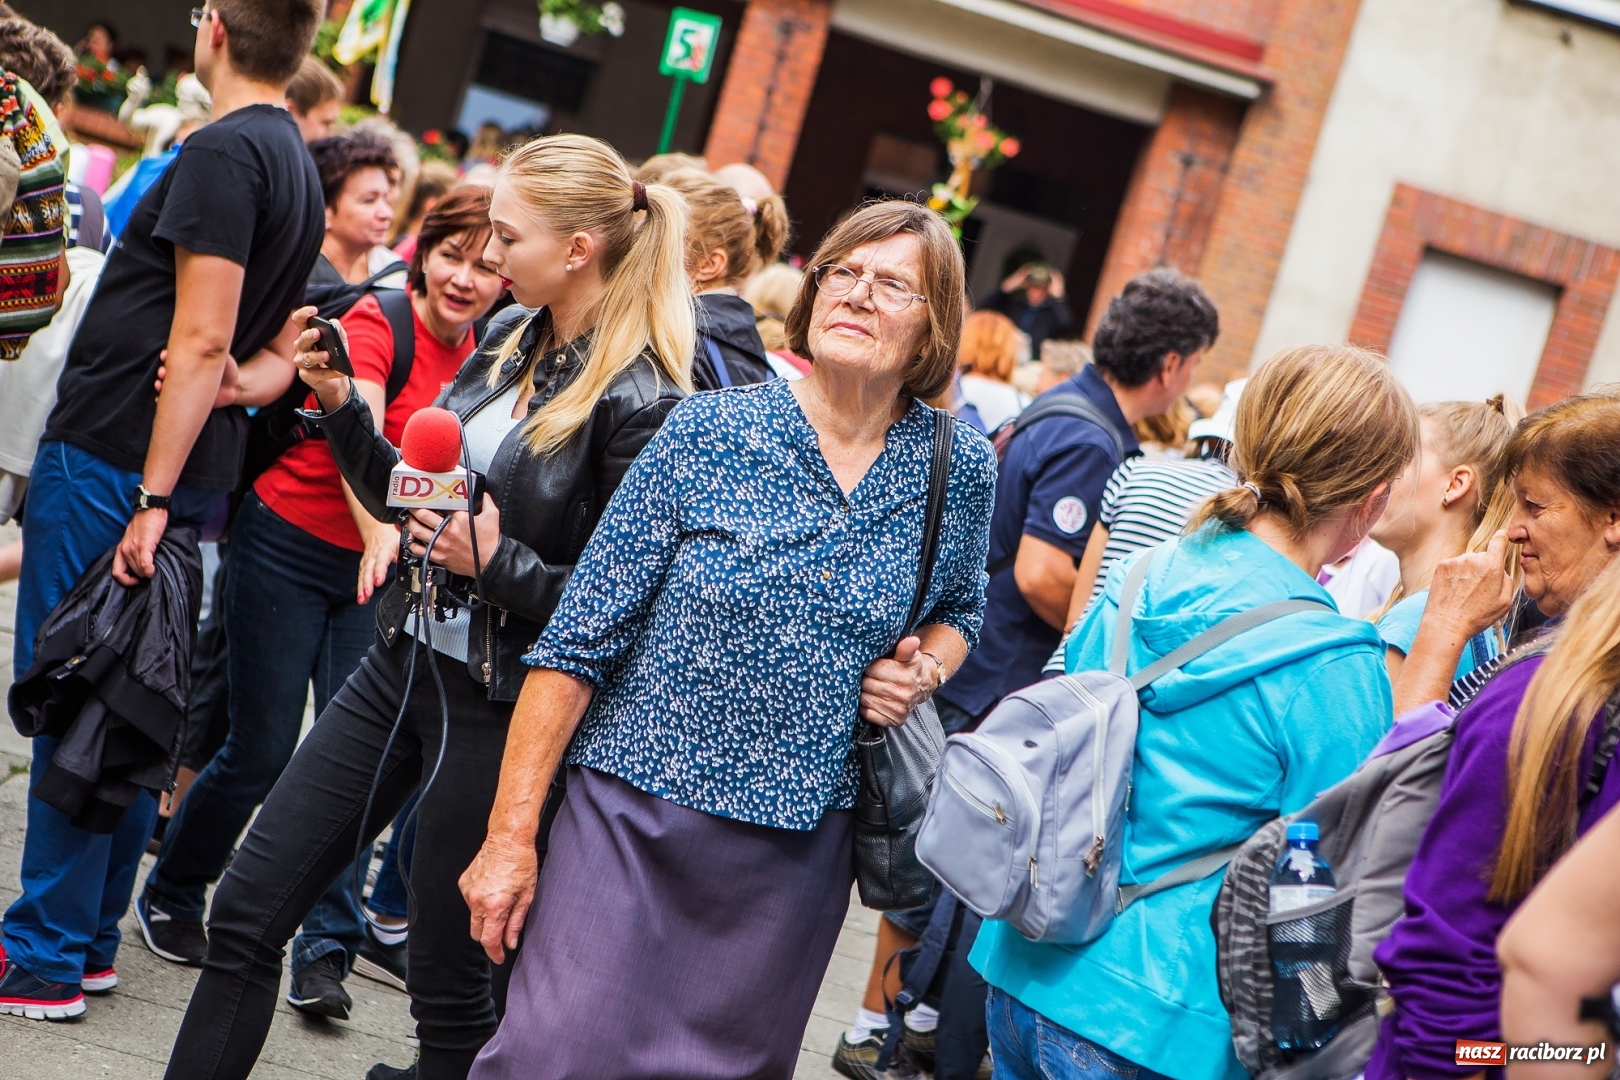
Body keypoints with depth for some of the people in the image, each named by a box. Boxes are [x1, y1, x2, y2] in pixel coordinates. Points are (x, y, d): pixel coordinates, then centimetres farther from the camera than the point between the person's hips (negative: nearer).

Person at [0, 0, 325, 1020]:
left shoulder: (223, 151, -14)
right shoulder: (299, 168, 15)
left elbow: (201, 342, -19)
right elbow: (276, 354, 21)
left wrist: (151, 499, -19)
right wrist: (227, 386, 1)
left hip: (112, 462, -9)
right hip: (199, 471, 9)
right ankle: (93, 937, 21)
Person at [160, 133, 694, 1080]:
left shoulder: (640, 403, -17)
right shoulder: (508, 341, 6)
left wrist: (497, 565, -24)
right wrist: (342, 406, 2)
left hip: (503, 704, -8)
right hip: (406, 659, 8)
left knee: (449, 977, 5)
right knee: (246, 914, 8)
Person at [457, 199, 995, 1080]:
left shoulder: (960, 467, 0)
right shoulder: (711, 431, -8)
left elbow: (958, 611, 21)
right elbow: (578, 641, -7)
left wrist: (925, 669, -4)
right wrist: (509, 834, -9)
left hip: (796, 851, 3)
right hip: (635, 817, -2)